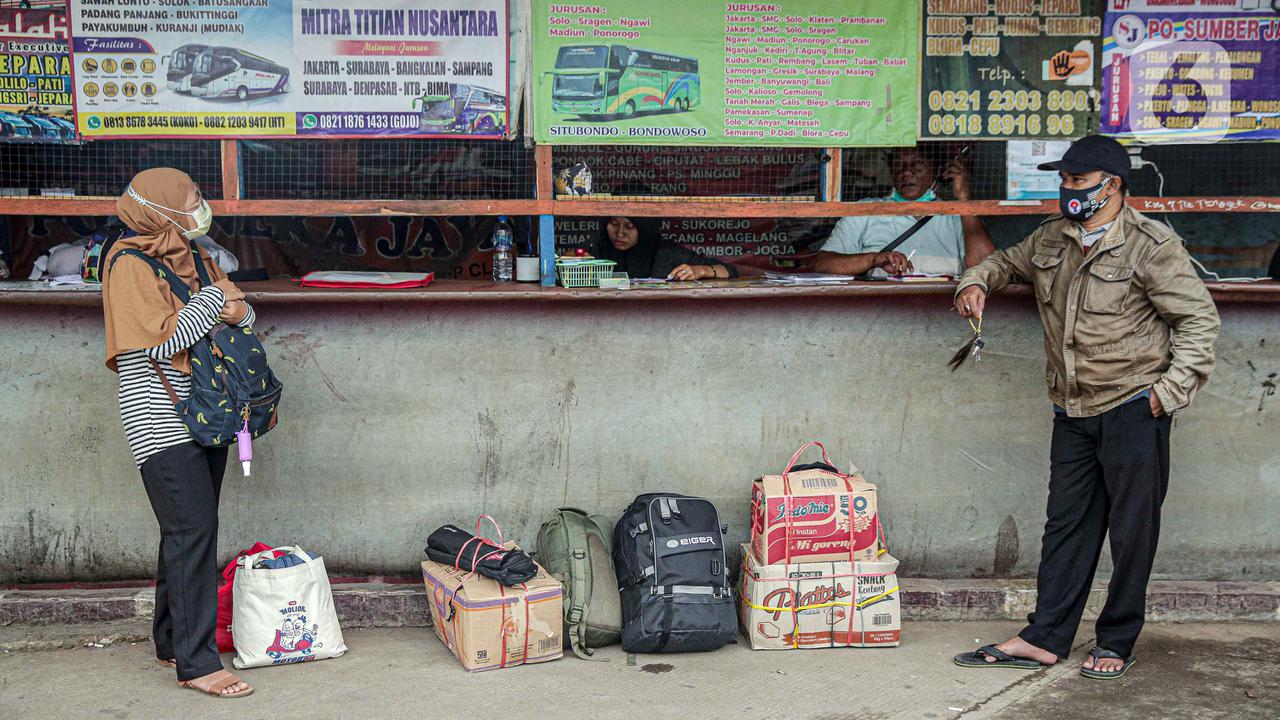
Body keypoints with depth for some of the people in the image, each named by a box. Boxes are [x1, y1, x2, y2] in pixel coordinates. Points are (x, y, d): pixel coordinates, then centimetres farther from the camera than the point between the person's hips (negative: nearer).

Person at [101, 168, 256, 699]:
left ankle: (172, 642, 22)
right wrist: (213, 299, -10)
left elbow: (243, 312, 14)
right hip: (161, 420, -8)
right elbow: (163, 340, -18)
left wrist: (236, 309, -9)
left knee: (188, 531, 12)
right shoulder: (131, 264, -11)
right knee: (193, 529, -12)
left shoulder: (194, 258, 14)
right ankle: (196, 663, -9)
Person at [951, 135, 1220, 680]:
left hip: (1133, 409, -6)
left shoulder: (1152, 246, -8)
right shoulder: (1052, 239, 10)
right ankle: (1044, 638, 14)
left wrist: (1172, 387, -14)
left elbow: (1199, 318, -6)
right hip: (1073, 412, 6)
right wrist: (977, 283, 7)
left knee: (1132, 530, 2)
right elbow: (1007, 262, 29)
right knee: (1067, 524, 9)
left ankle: (1116, 644, 13)